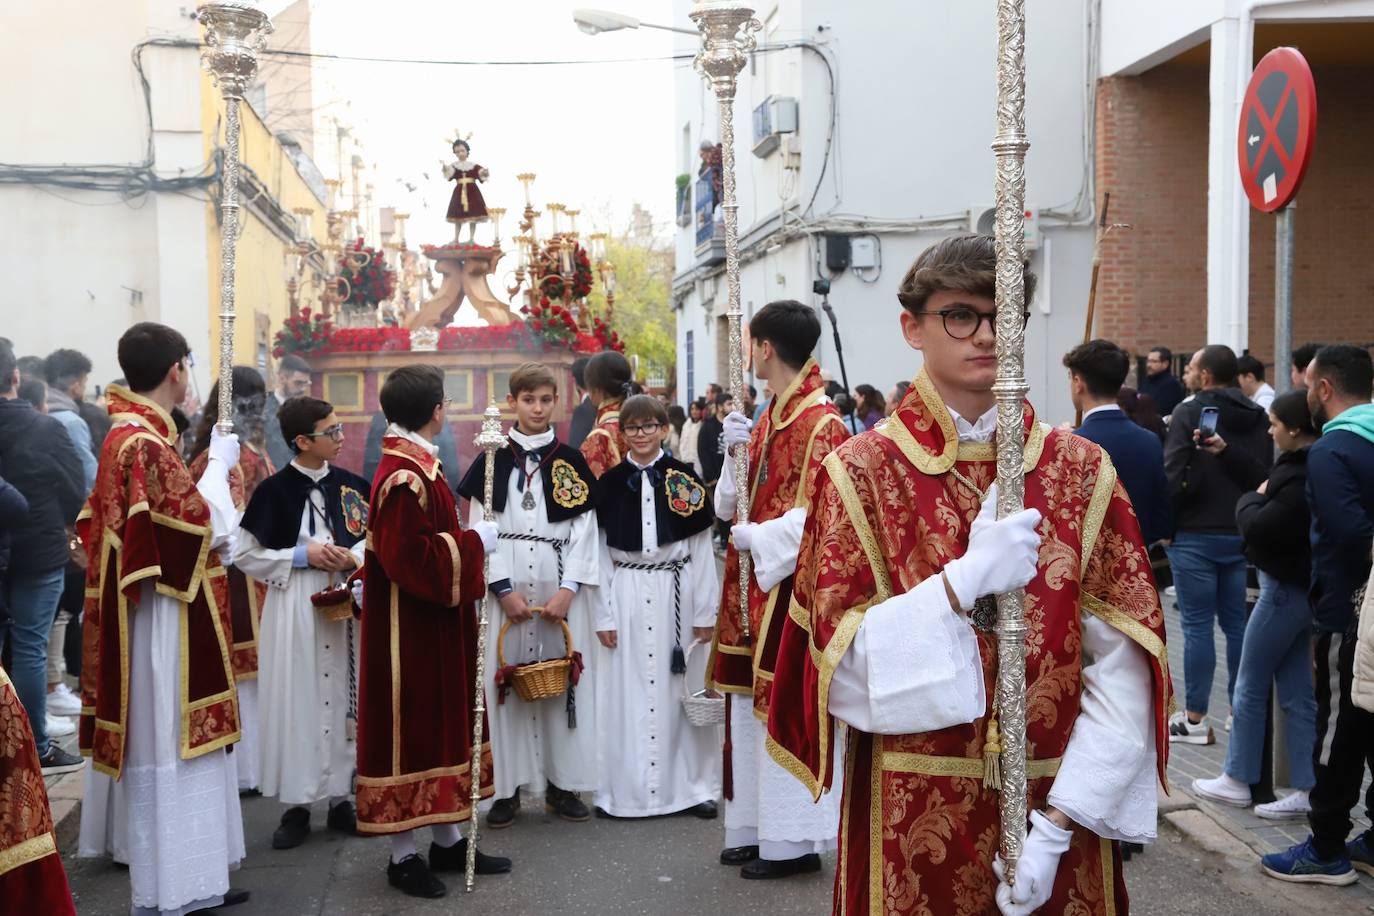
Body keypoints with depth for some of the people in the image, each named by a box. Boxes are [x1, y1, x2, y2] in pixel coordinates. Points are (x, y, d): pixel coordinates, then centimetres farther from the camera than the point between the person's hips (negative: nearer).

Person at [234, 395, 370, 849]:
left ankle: (340, 797, 20)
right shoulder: (274, 490, -6)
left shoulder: (352, 485, 4)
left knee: (343, 698, 8)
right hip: (294, 610, -3)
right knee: (296, 702, 1)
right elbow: (244, 554, -3)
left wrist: (356, 557, -9)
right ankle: (296, 804, 12)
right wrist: (301, 556, -12)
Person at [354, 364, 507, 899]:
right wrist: (474, 542, -18)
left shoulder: (417, 465, 10)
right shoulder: (404, 478, -22)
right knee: (409, 729, 0)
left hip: (434, 623, 10)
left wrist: (467, 541, 12)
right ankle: (403, 856, 12)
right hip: (409, 628, -10)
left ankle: (447, 841, 26)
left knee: (442, 724, 16)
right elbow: (413, 559, -27)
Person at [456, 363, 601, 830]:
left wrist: (568, 589, -9)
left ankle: (562, 783, 14)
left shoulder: (571, 461, 7)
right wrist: (503, 590, -9)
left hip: (562, 586, 1)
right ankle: (508, 787, 9)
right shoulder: (492, 461, 4)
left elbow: (584, 531, 3)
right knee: (505, 681, 0)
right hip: (505, 585, -1)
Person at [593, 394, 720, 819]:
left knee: (680, 692, 4)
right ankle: (626, 790, 14)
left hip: (676, 592, 0)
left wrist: (705, 613, -2)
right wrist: (604, 615, -2)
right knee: (626, 693, 4)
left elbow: (702, 549, 2)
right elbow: (599, 553, 4)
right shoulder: (610, 482, 4)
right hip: (626, 595, 1)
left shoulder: (685, 479, 2)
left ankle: (694, 786, 15)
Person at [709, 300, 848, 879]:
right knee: (755, 707, 14)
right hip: (755, 584, 9)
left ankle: (793, 841, 10)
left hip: (792, 585, -9)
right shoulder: (767, 420, 12)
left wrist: (757, 538, -14)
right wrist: (738, 450, -4)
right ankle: (757, 828, 25)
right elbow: (730, 506, 11)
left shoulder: (821, 424, -15)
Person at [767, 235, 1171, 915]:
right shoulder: (861, 472, -5)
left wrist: (1057, 825, -15)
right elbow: (840, 670, -11)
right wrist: (966, 579, -22)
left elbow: (1122, 670, -7)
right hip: (910, 818, -1)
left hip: (1059, 813, 2)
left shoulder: (1082, 470, -2)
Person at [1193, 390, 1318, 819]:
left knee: (1250, 688, 4)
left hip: (1285, 589, -9)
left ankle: (1237, 780, 16)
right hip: (1299, 587, 9)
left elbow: (1257, 527, -25)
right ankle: (1305, 789, 12)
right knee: (1298, 694, 10)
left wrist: (1252, 499, -7)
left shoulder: (1301, 478, -24)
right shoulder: (1311, 467, 7)